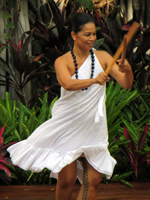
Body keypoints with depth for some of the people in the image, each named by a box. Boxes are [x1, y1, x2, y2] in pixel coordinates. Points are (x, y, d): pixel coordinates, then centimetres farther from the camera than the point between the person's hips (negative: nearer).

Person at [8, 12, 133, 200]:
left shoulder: (102, 57, 0)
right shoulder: (63, 61, -7)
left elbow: (126, 84, -7)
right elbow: (68, 84, -28)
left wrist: (127, 71, -30)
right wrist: (93, 80, -45)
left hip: (93, 127, 3)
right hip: (67, 127, -2)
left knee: (93, 179, -3)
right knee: (67, 179, 0)